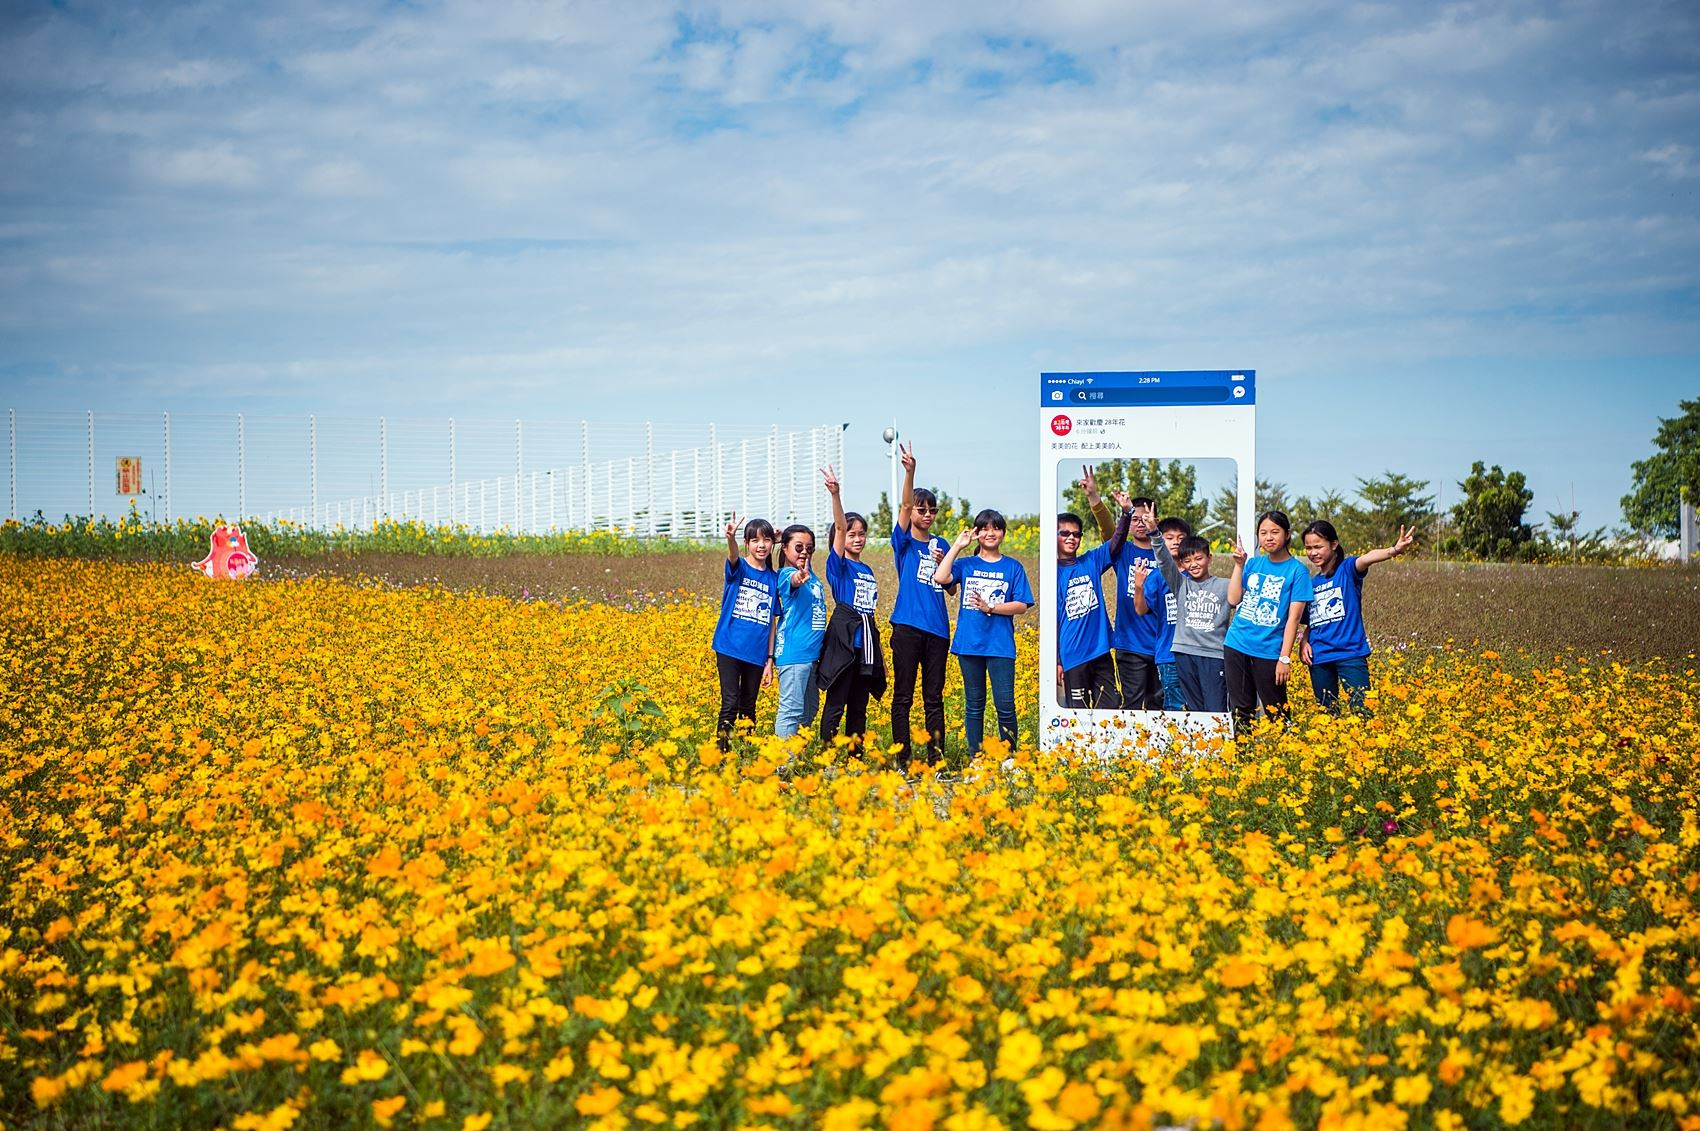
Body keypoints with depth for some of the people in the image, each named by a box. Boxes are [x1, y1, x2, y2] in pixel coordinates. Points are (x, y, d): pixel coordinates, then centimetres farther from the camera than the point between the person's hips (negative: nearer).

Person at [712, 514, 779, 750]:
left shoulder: (773, 579, 7)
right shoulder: (738, 568, -3)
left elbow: (771, 622, 9)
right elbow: (733, 557, -28)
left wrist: (770, 660, 7)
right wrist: (730, 538, -51)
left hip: (756, 653, 4)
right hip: (730, 648, -4)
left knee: (748, 707, 12)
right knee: (730, 705, -9)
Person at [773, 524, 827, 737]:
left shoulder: (813, 577, 14)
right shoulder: (787, 574, -10)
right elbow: (793, 581, -34)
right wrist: (799, 577, -55)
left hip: (812, 653, 9)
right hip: (793, 653, -9)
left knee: (809, 711, 15)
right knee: (791, 711, -9)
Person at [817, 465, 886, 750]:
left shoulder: (868, 571, 17)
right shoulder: (838, 565, -2)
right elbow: (840, 526, -17)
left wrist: (879, 653, 19)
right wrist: (835, 494, -31)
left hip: (866, 643, 7)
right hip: (843, 641, -7)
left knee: (859, 707, 10)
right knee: (836, 705, -6)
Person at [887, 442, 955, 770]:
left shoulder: (940, 544, 15)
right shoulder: (904, 542, 2)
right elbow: (905, 506, -14)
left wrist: (943, 563, -3)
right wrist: (910, 471, -29)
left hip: (937, 628, 4)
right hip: (908, 626, -4)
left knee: (934, 698, 7)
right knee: (903, 697, -1)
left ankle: (936, 759, 10)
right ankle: (902, 760, 2)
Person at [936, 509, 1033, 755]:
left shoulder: (1013, 567, 7)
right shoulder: (966, 564, 9)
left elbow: (1022, 605, 1)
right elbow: (941, 578, -10)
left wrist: (990, 607, -12)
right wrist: (957, 545, -6)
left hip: (1000, 645, -1)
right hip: (970, 642, 1)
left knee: (1005, 705, -5)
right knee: (974, 705, 8)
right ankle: (974, 757, 14)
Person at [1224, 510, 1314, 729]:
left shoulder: (1297, 571, -5)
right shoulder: (1253, 564, 9)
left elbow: (1293, 618, -9)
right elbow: (1234, 599, 2)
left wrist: (1285, 658, -14)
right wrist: (1239, 565, -2)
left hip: (1269, 651, -4)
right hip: (1236, 645, 4)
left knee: (1275, 713, 1)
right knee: (1240, 711, 9)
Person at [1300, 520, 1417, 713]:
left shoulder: (1347, 569, -1)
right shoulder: (1311, 584, 14)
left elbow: (1365, 559, -23)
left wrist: (1393, 550, -43)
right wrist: (1304, 643, 0)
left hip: (1349, 653, -6)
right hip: (1318, 659, 6)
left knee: (1361, 710, -15)